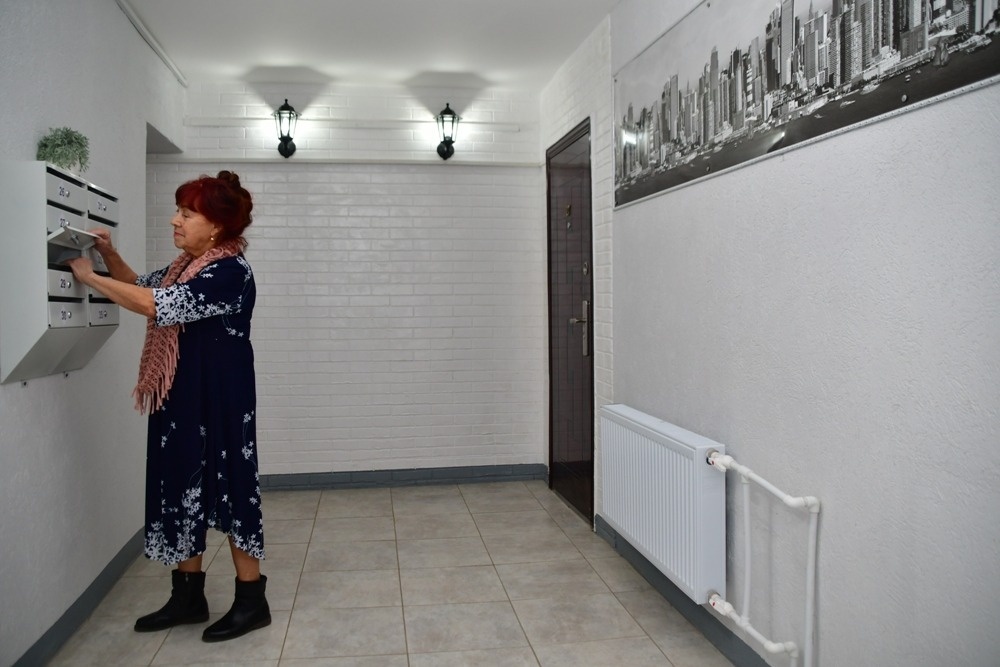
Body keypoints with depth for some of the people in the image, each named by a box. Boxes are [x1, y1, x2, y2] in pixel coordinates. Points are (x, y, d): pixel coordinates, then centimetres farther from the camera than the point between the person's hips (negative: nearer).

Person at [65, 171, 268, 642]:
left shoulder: (230, 272, -18)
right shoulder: (187, 266, 11)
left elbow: (158, 306, -26)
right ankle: (188, 596, 28)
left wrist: (90, 278, -16)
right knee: (183, 489, 14)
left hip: (219, 402, -9)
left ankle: (252, 601, 13)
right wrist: (109, 254, 8)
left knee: (230, 491, -1)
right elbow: (140, 285, 27)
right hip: (180, 399, 10)